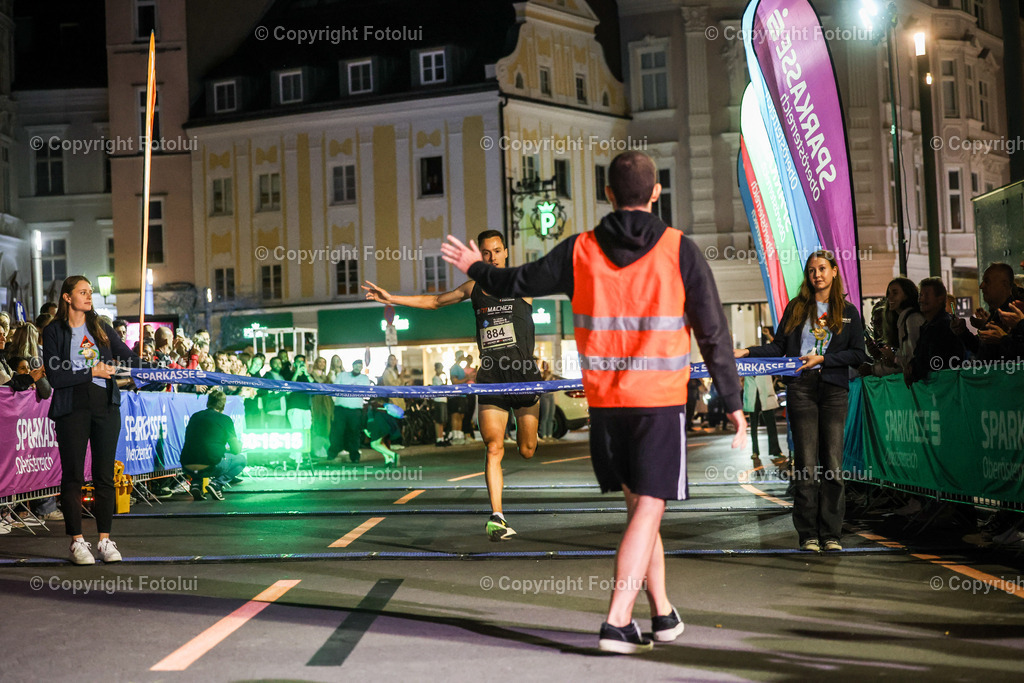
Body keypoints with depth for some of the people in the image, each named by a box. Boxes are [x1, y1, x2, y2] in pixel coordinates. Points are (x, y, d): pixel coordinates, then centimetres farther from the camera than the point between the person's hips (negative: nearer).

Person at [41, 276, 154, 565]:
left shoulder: (101, 329, 14)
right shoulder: (54, 332, 1)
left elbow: (129, 358, 9)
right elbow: (55, 376, -7)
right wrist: (92, 372, -9)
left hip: (105, 405, 3)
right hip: (72, 408, -3)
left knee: (105, 474, 4)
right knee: (73, 475, 0)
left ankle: (105, 539, 10)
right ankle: (77, 541, 8)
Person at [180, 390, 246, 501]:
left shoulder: (195, 416, 17)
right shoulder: (225, 420, 4)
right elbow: (236, 450, 10)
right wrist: (239, 444, 37)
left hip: (188, 468, 5)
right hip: (211, 466, -5)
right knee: (241, 459, 20)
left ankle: (196, 483, 11)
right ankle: (217, 483, -1)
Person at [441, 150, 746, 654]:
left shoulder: (580, 251, 1)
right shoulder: (680, 250, -4)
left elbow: (518, 282, 12)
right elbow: (713, 333, -4)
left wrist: (475, 268, 32)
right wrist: (733, 401, 3)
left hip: (604, 401, 3)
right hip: (660, 402, -3)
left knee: (638, 504, 17)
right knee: (648, 510, 0)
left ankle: (663, 613, 25)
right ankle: (617, 623, -5)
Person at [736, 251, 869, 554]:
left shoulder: (848, 312, 11)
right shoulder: (796, 307, 13)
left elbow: (859, 354, 5)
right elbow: (779, 347, 12)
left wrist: (822, 358, -6)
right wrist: (748, 352, -2)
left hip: (834, 388, 0)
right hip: (801, 388, 0)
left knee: (833, 464, -2)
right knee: (806, 465, -3)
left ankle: (831, 534, 5)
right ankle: (808, 534, 2)